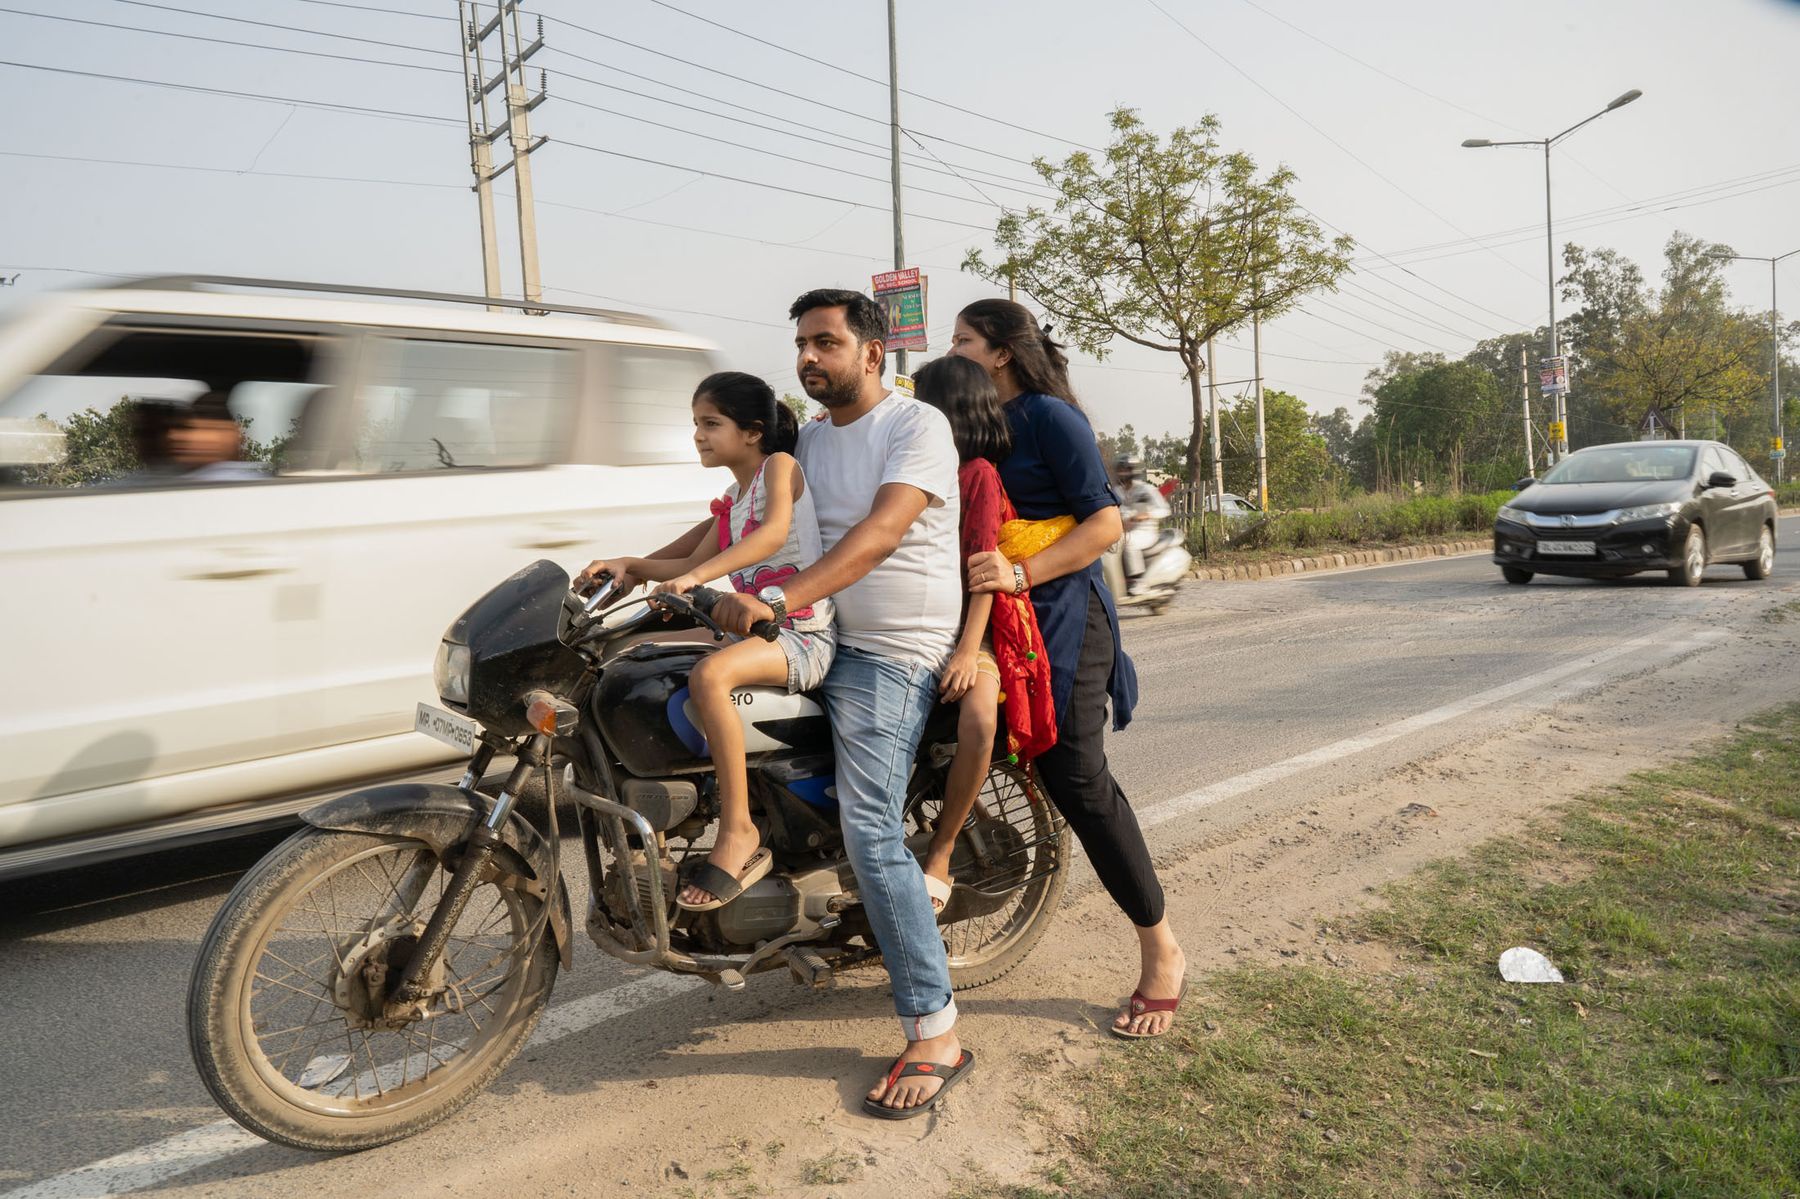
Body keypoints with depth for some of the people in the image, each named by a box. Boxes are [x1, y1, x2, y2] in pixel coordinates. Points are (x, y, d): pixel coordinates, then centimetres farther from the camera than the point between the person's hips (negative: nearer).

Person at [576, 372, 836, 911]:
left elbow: (773, 532, -25)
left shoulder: (779, 465, -5)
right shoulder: (732, 500, 21)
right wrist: (630, 565, 4)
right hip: (755, 630, 10)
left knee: (709, 675, -35)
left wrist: (695, 576, -35)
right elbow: (693, 565, 20)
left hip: (805, 636, -10)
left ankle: (739, 833, -26)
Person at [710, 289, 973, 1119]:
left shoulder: (917, 425, -10)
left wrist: (781, 601, -37)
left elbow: (882, 529, -26)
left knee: (870, 831, -17)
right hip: (821, 636, 9)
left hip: (892, 651, -9)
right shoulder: (807, 439, 16)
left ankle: (936, 1034, -6)